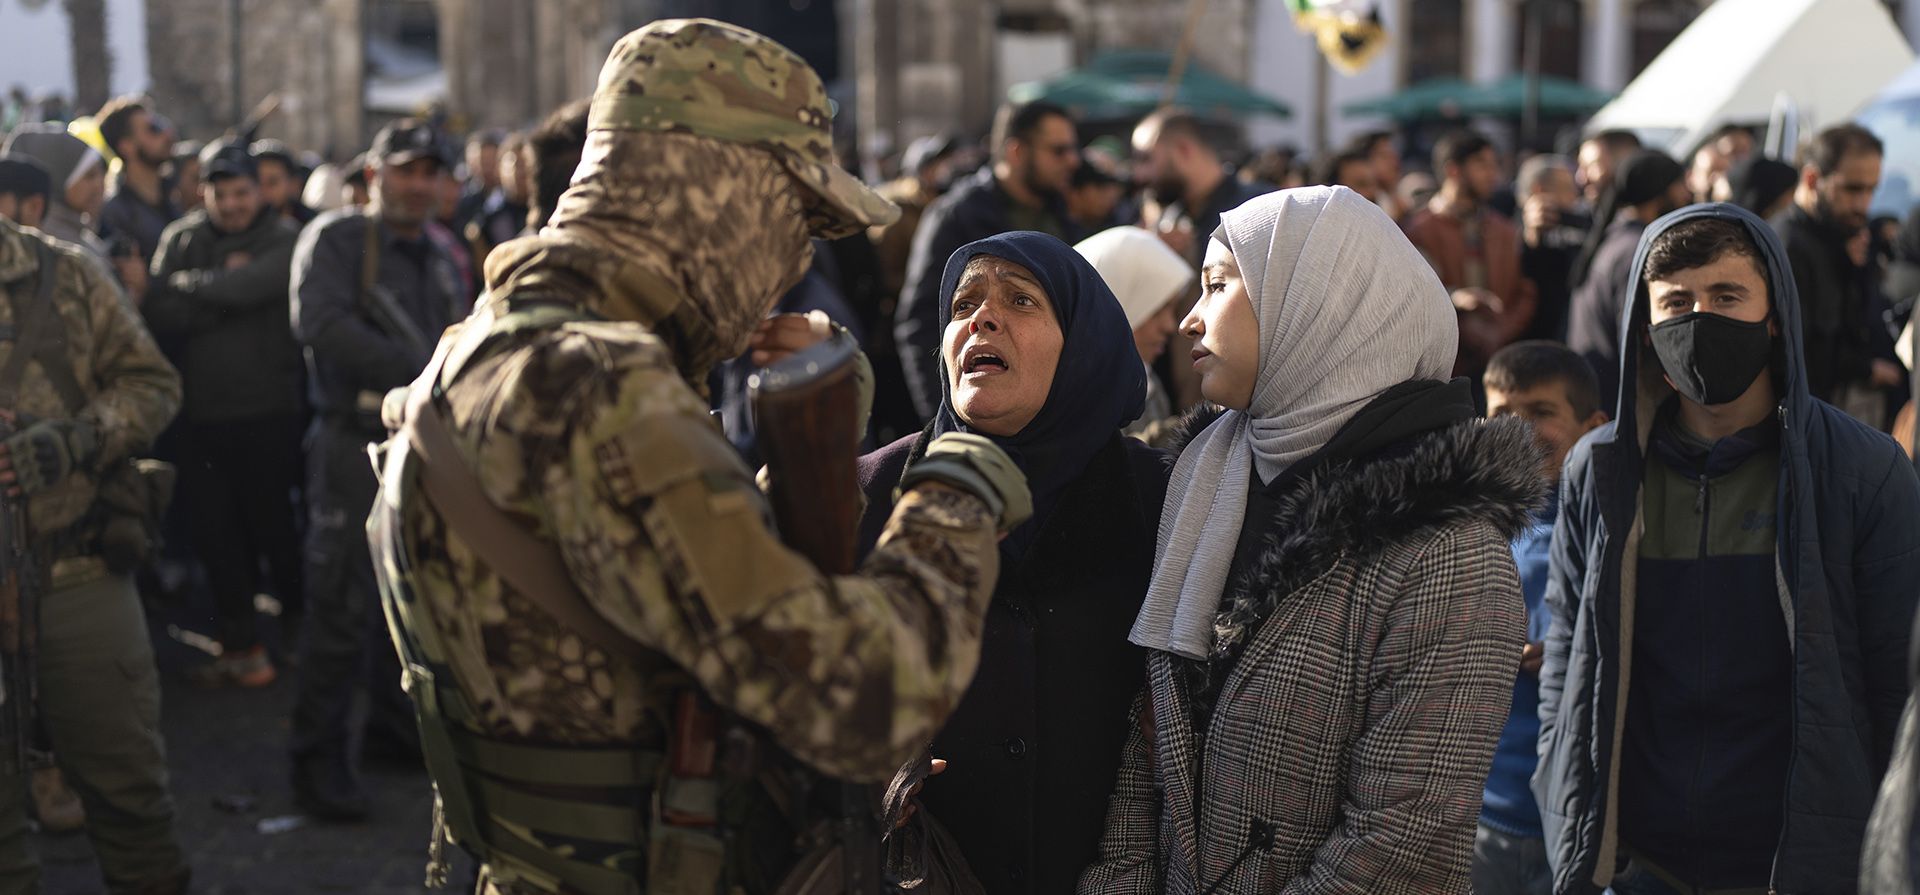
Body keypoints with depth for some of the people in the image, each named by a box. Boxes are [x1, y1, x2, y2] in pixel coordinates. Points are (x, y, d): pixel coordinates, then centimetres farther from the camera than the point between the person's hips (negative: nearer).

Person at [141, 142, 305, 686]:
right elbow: (159, 315, -6)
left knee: (272, 522, 6)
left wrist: (191, 284, -7)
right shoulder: (180, 240, 7)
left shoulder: (283, 240, -2)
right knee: (215, 530, 4)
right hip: (202, 412, 3)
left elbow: (251, 285, -22)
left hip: (270, 411, -3)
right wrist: (225, 295, -14)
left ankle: (297, 620, 29)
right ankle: (239, 641, 15)